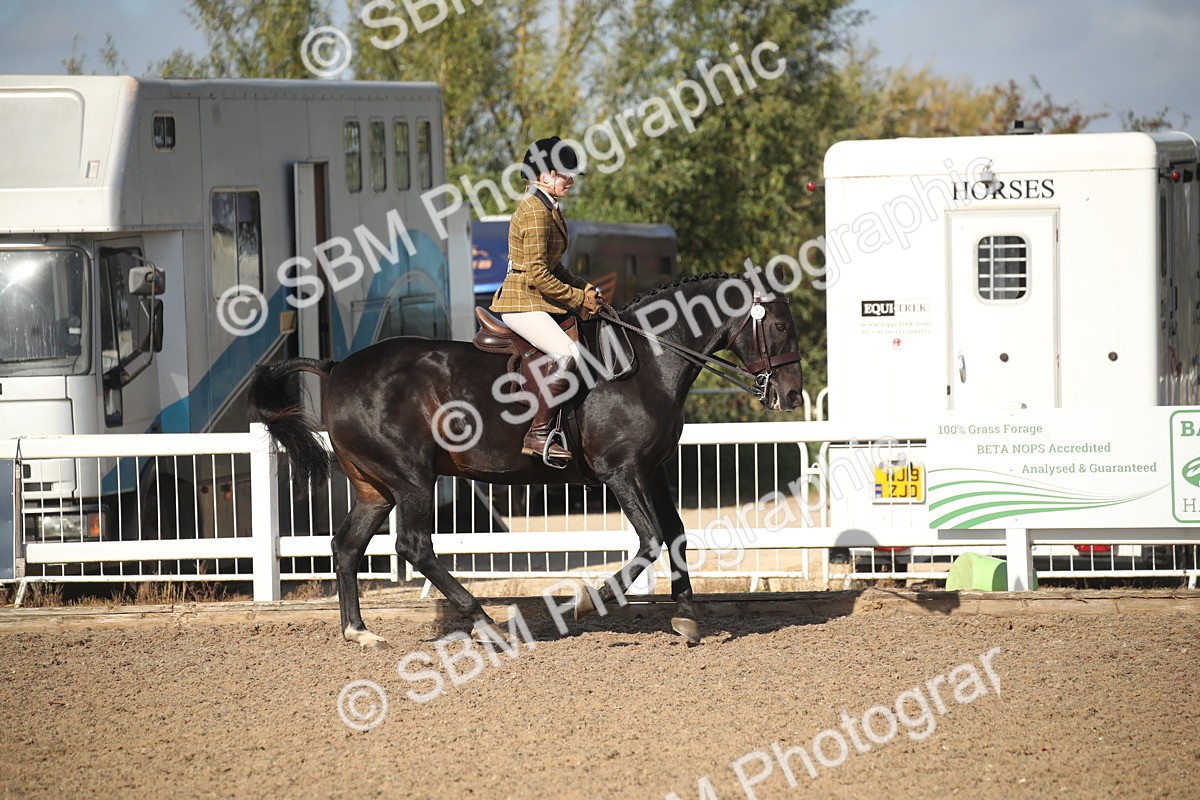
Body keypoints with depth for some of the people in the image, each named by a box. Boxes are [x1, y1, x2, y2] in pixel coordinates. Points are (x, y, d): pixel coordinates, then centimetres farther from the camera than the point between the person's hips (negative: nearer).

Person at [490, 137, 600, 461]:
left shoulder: (549, 209, 16)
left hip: (540, 302, 11)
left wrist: (584, 289, 8)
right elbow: (537, 275, -21)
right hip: (522, 303, -11)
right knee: (566, 354, -27)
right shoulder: (535, 212, -16)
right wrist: (578, 299, -13)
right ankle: (537, 435, -26)